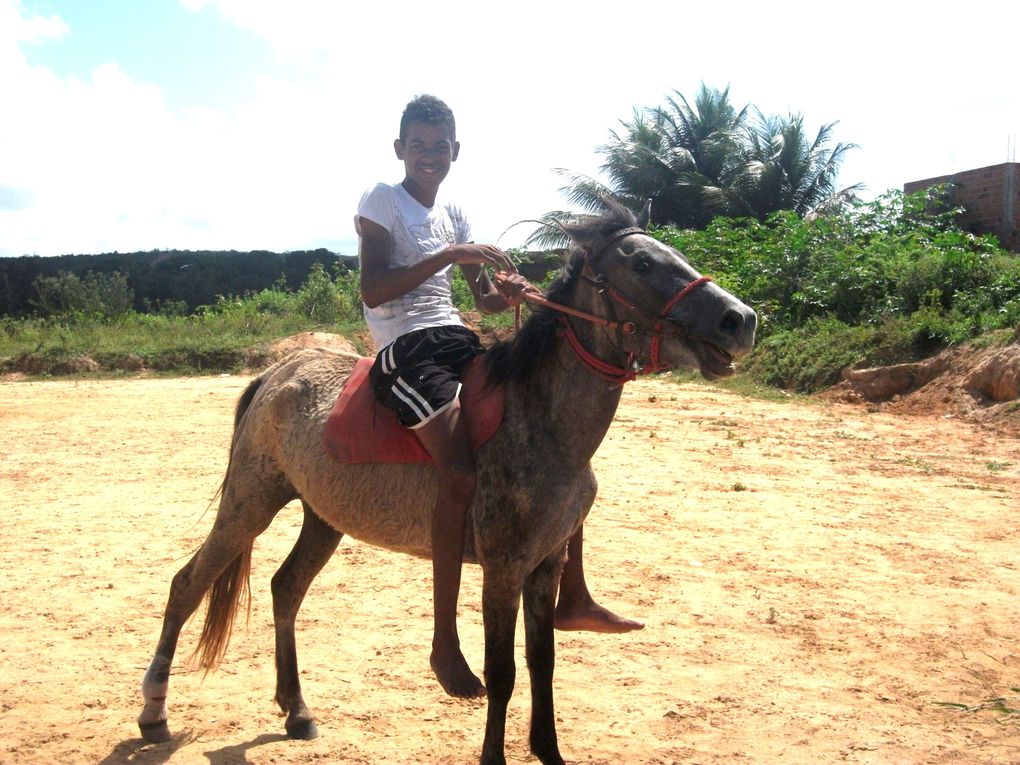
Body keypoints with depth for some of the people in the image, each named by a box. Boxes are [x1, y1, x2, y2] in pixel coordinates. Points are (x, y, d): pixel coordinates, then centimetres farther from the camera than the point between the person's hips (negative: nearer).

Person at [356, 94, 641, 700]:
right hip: (405, 350, -7)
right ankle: (445, 643, -18)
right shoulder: (383, 201, 0)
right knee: (462, 474, -29)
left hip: (455, 339, 7)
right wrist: (447, 256, -19)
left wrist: (507, 293, -9)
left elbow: (484, 298, 15)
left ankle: (573, 597, 4)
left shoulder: (455, 215, 19)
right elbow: (373, 291, -14)